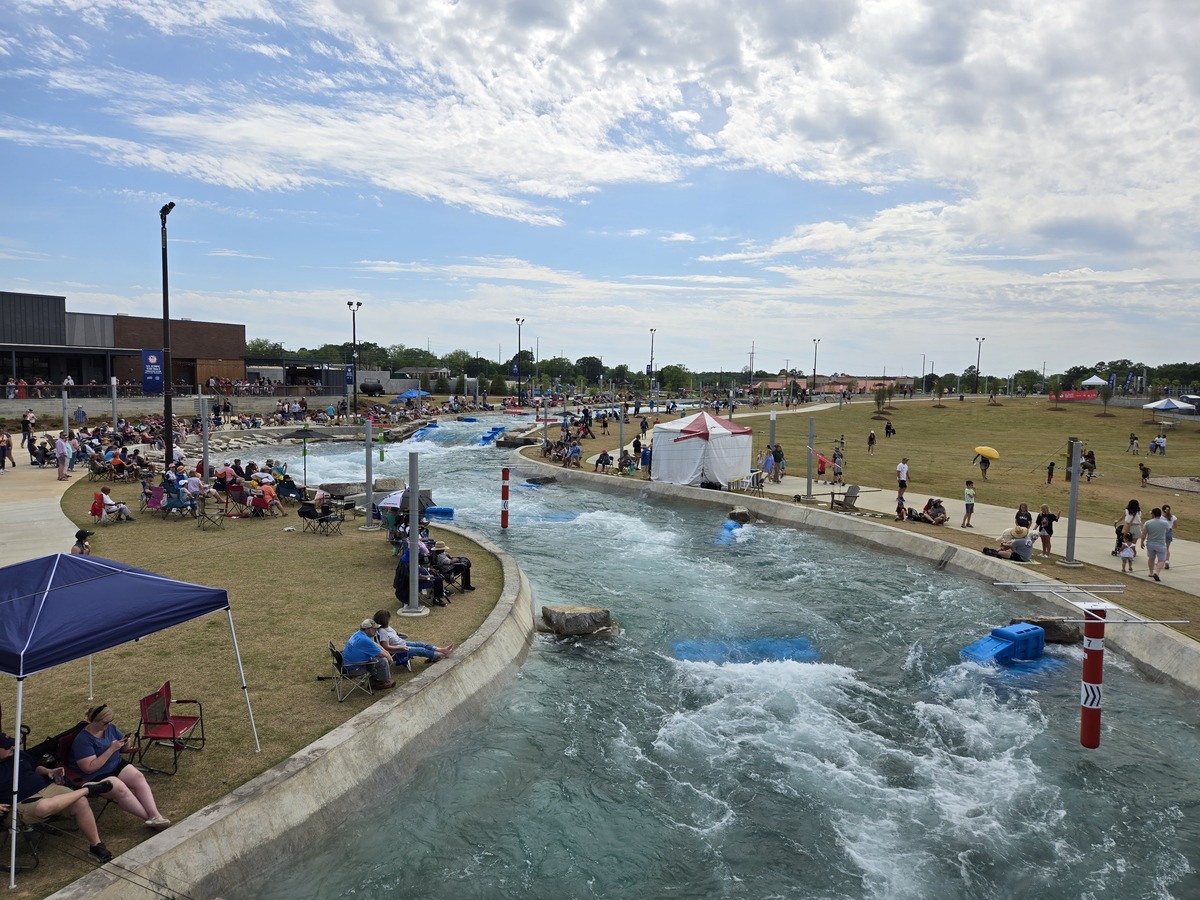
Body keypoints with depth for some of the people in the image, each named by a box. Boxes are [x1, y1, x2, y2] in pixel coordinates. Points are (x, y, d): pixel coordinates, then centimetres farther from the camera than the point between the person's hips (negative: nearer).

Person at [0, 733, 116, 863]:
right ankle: (87, 789, -16)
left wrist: (48, 771, 8)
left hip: (48, 787, 6)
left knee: (80, 802, -21)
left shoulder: (18, 755, 14)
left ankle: (96, 845, -8)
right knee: (45, 807, -42)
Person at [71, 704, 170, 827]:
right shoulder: (82, 740, -18)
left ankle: (155, 814, -31)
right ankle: (149, 817, -25)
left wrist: (125, 744, -8)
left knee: (138, 777, -24)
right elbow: (89, 768, -23)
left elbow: (122, 748, 17)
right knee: (120, 788, -34)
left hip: (116, 765, 6)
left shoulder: (110, 728, 2)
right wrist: (111, 749, -25)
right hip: (95, 775, -6)